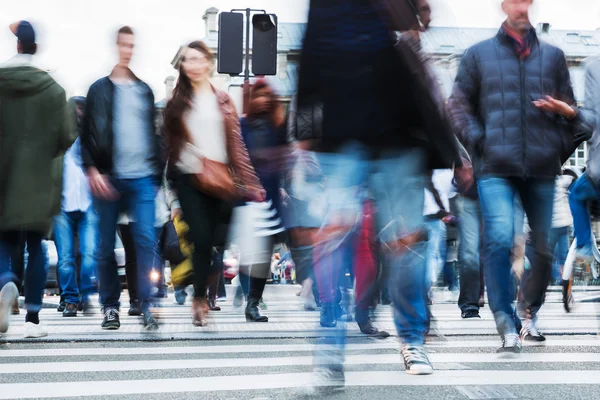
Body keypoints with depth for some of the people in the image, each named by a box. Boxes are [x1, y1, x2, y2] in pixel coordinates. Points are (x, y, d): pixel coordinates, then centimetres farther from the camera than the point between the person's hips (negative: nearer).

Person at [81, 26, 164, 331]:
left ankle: (146, 305, -7)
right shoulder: (100, 89, 6)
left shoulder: (144, 90, 15)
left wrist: (157, 171, 10)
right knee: (106, 245, 4)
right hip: (109, 178, -1)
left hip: (142, 178, 2)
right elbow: (88, 134, 2)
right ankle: (110, 306, 14)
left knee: (146, 239, -10)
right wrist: (93, 170, -10)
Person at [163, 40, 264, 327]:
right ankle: (200, 299, -5)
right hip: (188, 178, -2)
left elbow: (235, 142, 7)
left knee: (210, 240, 4)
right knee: (201, 237, -14)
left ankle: (201, 297, 16)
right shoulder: (177, 102, 7)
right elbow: (169, 141, 8)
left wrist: (248, 181, 1)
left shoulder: (223, 101, 10)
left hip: (217, 178, 2)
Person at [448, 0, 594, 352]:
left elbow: (569, 107, 18)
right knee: (500, 239, -19)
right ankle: (507, 325, -12)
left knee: (546, 244, 7)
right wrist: (479, 142, -6)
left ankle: (531, 310, 31)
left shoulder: (553, 55, 17)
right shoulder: (479, 54, 12)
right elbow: (460, 105, 9)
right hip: (497, 168, -2)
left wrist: (569, 113, -6)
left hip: (542, 167, 3)